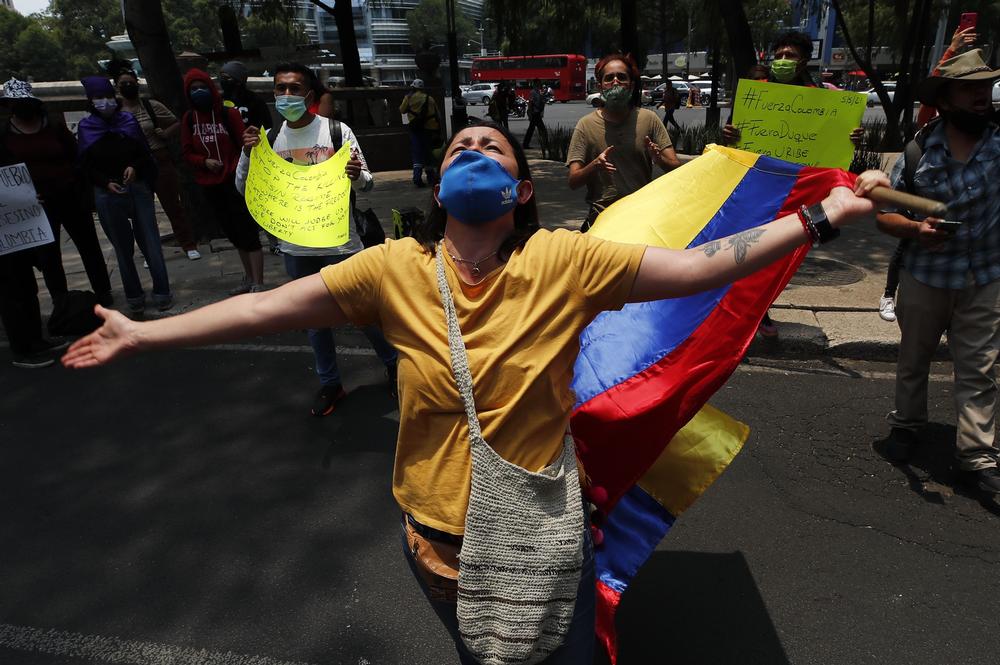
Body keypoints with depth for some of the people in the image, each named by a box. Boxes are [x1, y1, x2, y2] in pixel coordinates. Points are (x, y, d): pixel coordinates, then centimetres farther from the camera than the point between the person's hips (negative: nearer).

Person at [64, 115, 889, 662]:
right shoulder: (395, 268, -12)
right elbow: (265, 307, -8)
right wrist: (142, 334, -3)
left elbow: (699, 266, -17)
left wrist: (819, 216, -18)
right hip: (436, 535, 2)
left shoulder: (565, 261, -17)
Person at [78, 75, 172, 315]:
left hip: (138, 187, 0)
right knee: (123, 246, 6)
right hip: (107, 194, 0)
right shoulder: (86, 127, 3)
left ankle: (162, 292, 6)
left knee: (150, 241, -2)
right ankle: (134, 296, 15)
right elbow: (86, 165, 4)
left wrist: (134, 167, -11)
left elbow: (144, 153, 9)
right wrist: (106, 182, -11)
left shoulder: (129, 121, 4)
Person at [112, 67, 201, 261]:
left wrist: (165, 134, -10)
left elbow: (177, 123, 6)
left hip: (160, 161, -2)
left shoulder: (151, 105, 0)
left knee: (173, 205, 3)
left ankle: (189, 245, 12)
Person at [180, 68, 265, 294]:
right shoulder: (188, 119, 6)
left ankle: (258, 284, -6)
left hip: (235, 181, -5)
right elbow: (186, 152, 9)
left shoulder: (229, 114, -6)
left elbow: (244, 146, -8)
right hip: (209, 184, 5)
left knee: (247, 231, -7)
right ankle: (249, 278, 25)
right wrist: (204, 161, -10)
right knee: (233, 233, 13)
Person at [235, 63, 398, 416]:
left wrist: (357, 175, -30)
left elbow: (367, 184, -7)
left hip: (339, 242, -4)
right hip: (296, 247, 4)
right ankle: (330, 383, 32)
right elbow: (245, 189, 5)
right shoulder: (268, 138, 2)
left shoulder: (337, 131, -7)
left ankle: (394, 364, 32)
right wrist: (247, 154, -13)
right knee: (314, 318, 15)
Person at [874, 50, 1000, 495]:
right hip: (925, 275, 0)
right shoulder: (919, 152, -7)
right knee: (913, 358, 15)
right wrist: (915, 229, -24)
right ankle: (906, 424, 36)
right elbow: (884, 214, -6)